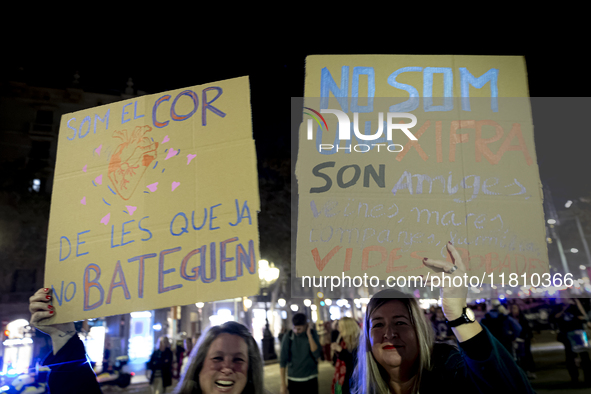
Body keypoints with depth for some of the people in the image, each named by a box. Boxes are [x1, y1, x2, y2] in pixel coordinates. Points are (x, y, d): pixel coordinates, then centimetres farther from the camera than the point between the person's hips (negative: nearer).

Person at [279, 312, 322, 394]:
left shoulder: (313, 334, -4)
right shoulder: (288, 338, -8)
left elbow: (317, 354, -16)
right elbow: (283, 361, -5)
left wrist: (309, 334, -20)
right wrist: (283, 384, -5)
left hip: (310, 379, 1)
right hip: (293, 379, -1)